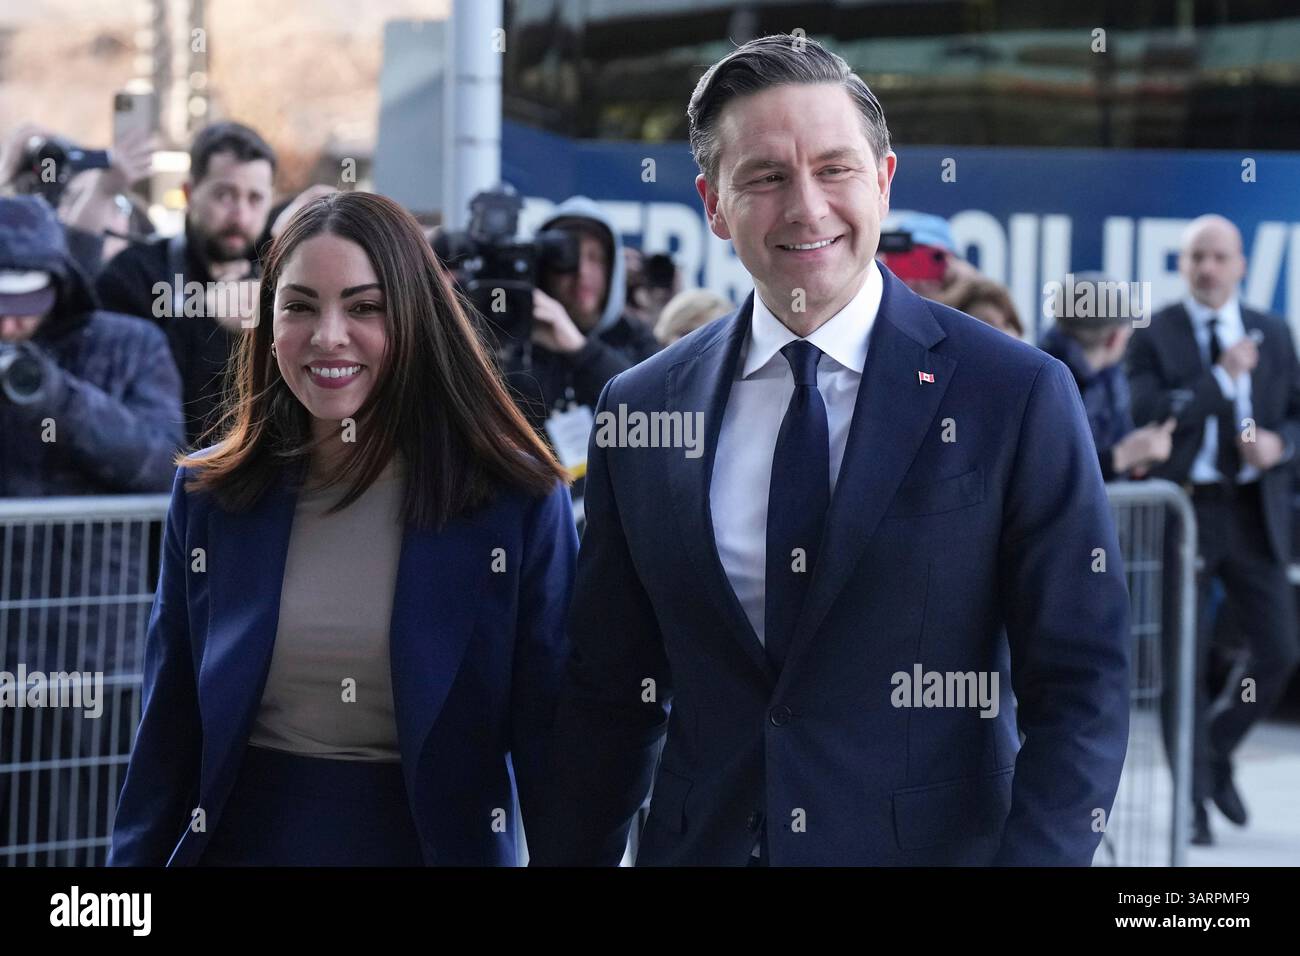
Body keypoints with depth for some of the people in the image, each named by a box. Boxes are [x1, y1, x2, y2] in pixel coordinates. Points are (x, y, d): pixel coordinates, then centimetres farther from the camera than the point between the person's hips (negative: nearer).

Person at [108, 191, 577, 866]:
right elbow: (167, 735, 3)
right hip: (238, 841, 2)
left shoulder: (517, 500, -9)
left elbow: (551, 739, -8)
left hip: (438, 840, -2)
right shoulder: (208, 496, -1)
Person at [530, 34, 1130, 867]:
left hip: (934, 844, -2)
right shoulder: (639, 412, 2)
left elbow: (1082, 689, -10)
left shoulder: (1018, 397, -8)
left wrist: (1032, 855, -20)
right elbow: (609, 697, 6)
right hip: (699, 844, 3)